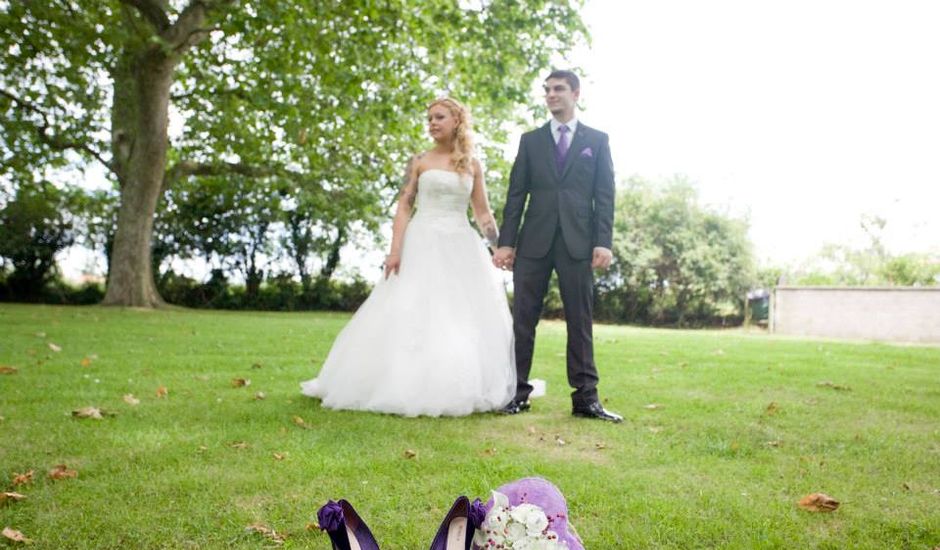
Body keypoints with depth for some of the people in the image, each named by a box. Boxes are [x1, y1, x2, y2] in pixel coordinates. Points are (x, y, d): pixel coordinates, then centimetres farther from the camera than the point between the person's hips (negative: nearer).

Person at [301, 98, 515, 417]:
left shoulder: (473, 165, 12)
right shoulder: (419, 162, 6)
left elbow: (483, 214, 14)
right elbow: (404, 207, 0)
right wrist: (395, 250, -12)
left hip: (462, 247, 3)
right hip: (423, 244, -2)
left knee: (467, 320, 1)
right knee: (413, 317, -6)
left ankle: (458, 392, 12)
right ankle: (407, 389, 2)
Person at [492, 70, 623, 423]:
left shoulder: (597, 140, 11)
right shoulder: (530, 141, 14)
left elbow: (604, 195, 4)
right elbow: (516, 194, 8)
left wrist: (603, 242, -7)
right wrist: (505, 242, -1)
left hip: (577, 242, -1)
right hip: (534, 241, 1)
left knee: (580, 320, 2)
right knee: (523, 319, 1)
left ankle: (585, 398, 6)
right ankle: (518, 392, 8)